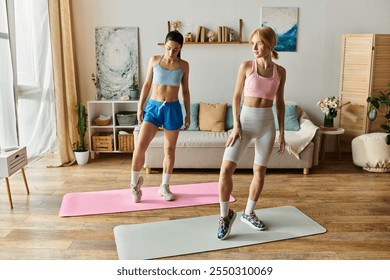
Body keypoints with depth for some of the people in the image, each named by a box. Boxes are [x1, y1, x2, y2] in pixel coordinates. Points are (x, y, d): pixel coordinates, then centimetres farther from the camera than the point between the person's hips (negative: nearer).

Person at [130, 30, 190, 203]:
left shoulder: (184, 65, 2)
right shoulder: (154, 60, 1)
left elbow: (185, 91, 7)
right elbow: (147, 85, 6)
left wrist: (188, 114, 6)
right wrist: (140, 107, 1)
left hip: (173, 109, 1)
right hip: (153, 107, 0)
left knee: (169, 150, 7)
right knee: (140, 146, -10)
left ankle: (164, 187, 23)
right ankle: (134, 183, 12)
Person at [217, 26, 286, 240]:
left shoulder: (280, 71, 3)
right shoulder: (246, 66, -3)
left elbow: (279, 102, 8)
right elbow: (236, 96, -1)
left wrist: (282, 132, 6)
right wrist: (236, 125, -10)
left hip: (267, 123, 2)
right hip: (245, 120, -2)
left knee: (260, 171, 10)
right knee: (226, 168, -11)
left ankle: (248, 212, 30)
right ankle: (225, 214, 8)